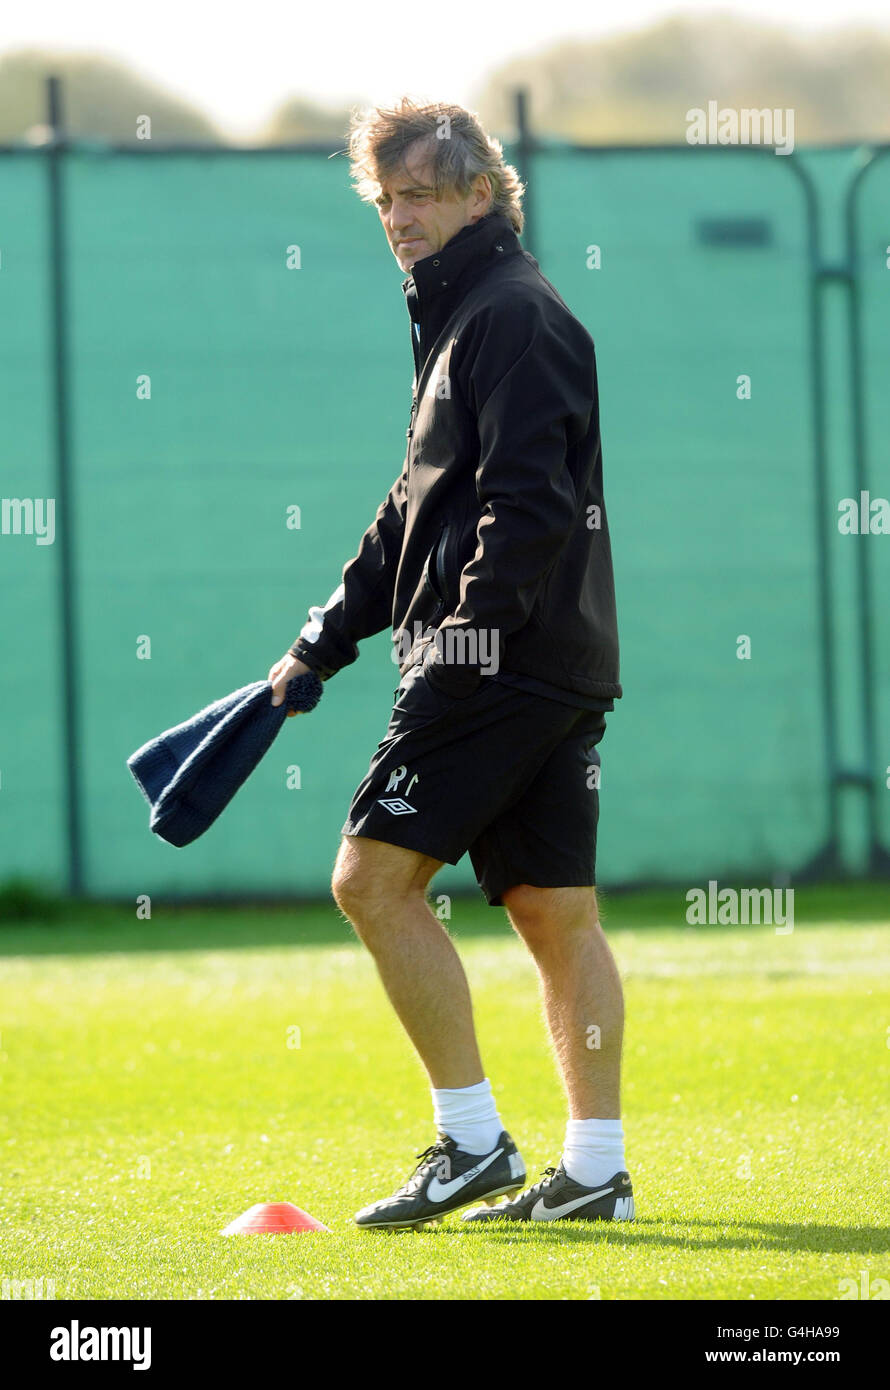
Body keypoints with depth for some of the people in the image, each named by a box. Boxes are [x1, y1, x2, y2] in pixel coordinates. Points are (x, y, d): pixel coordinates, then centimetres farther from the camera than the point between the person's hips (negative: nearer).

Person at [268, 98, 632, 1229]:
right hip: (558, 670, 10)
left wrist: (475, 629, -24)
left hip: (506, 663, -10)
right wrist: (326, 640, 26)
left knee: (372, 874, -10)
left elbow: (529, 499, -19)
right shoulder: (463, 319, 22)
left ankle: (472, 1141, -9)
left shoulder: (513, 317, -10)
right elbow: (420, 508, 28)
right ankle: (594, 1169, 7)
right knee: (556, 912, 7)